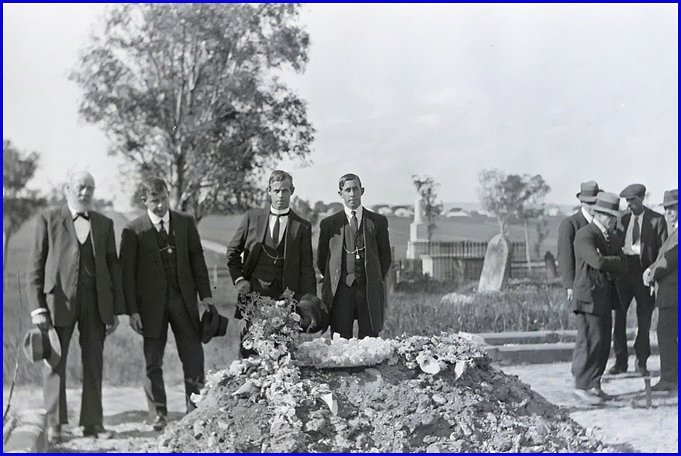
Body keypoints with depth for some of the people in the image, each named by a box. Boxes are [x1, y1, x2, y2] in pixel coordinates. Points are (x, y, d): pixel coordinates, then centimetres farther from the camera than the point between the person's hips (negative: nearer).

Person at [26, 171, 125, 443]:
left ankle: (92, 423, 12)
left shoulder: (104, 224, 12)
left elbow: (113, 267, 10)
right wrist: (37, 307, -9)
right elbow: (35, 266, 0)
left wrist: (116, 309, 4)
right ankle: (54, 424, 11)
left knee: (94, 363, 5)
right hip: (59, 300, -2)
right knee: (54, 361, 1)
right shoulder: (49, 220, 4)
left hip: (96, 302, 3)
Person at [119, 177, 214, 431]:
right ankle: (158, 415, 16)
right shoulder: (133, 231, -2)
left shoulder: (185, 223, 6)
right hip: (151, 304, -2)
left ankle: (196, 410, 10)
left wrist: (205, 296, 1)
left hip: (184, 300, 2)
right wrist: (132, 310, -7)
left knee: (194, 357, 0)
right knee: (153, 362, 5)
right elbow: (127, 273, -2)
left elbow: (197, 260, 8)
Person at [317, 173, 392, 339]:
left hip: (370, 292, 1)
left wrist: (375, 281, 10)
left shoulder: (378, 221, 9)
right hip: (340, 292, 0)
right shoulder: (329, 223, 9)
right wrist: (333, 280, 12)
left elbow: (386, 257, 13)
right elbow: (321, 259, 14)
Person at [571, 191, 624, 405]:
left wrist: (606, 261, -9)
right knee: (590, 341, -10)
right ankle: (581, 387, -2)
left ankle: (594, 386, 16)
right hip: (588, 297, -9)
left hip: (605, 297, 9)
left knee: (603, 343, 8)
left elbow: (621, 266, 11)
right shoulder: (584, 235, -12)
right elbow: (598, 262, -24)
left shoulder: (612, 237, 18)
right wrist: (618, 260, -7)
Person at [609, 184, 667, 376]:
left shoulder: (657, 219, 1)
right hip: (624, 272, 3)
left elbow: (663, 249, -1)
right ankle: (620, 361, 11)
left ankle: (641, 362, 15)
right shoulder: (622, 219, 11)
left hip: (645, 273, -3)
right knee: (619, 317, 2)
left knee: (644, 319, 4)